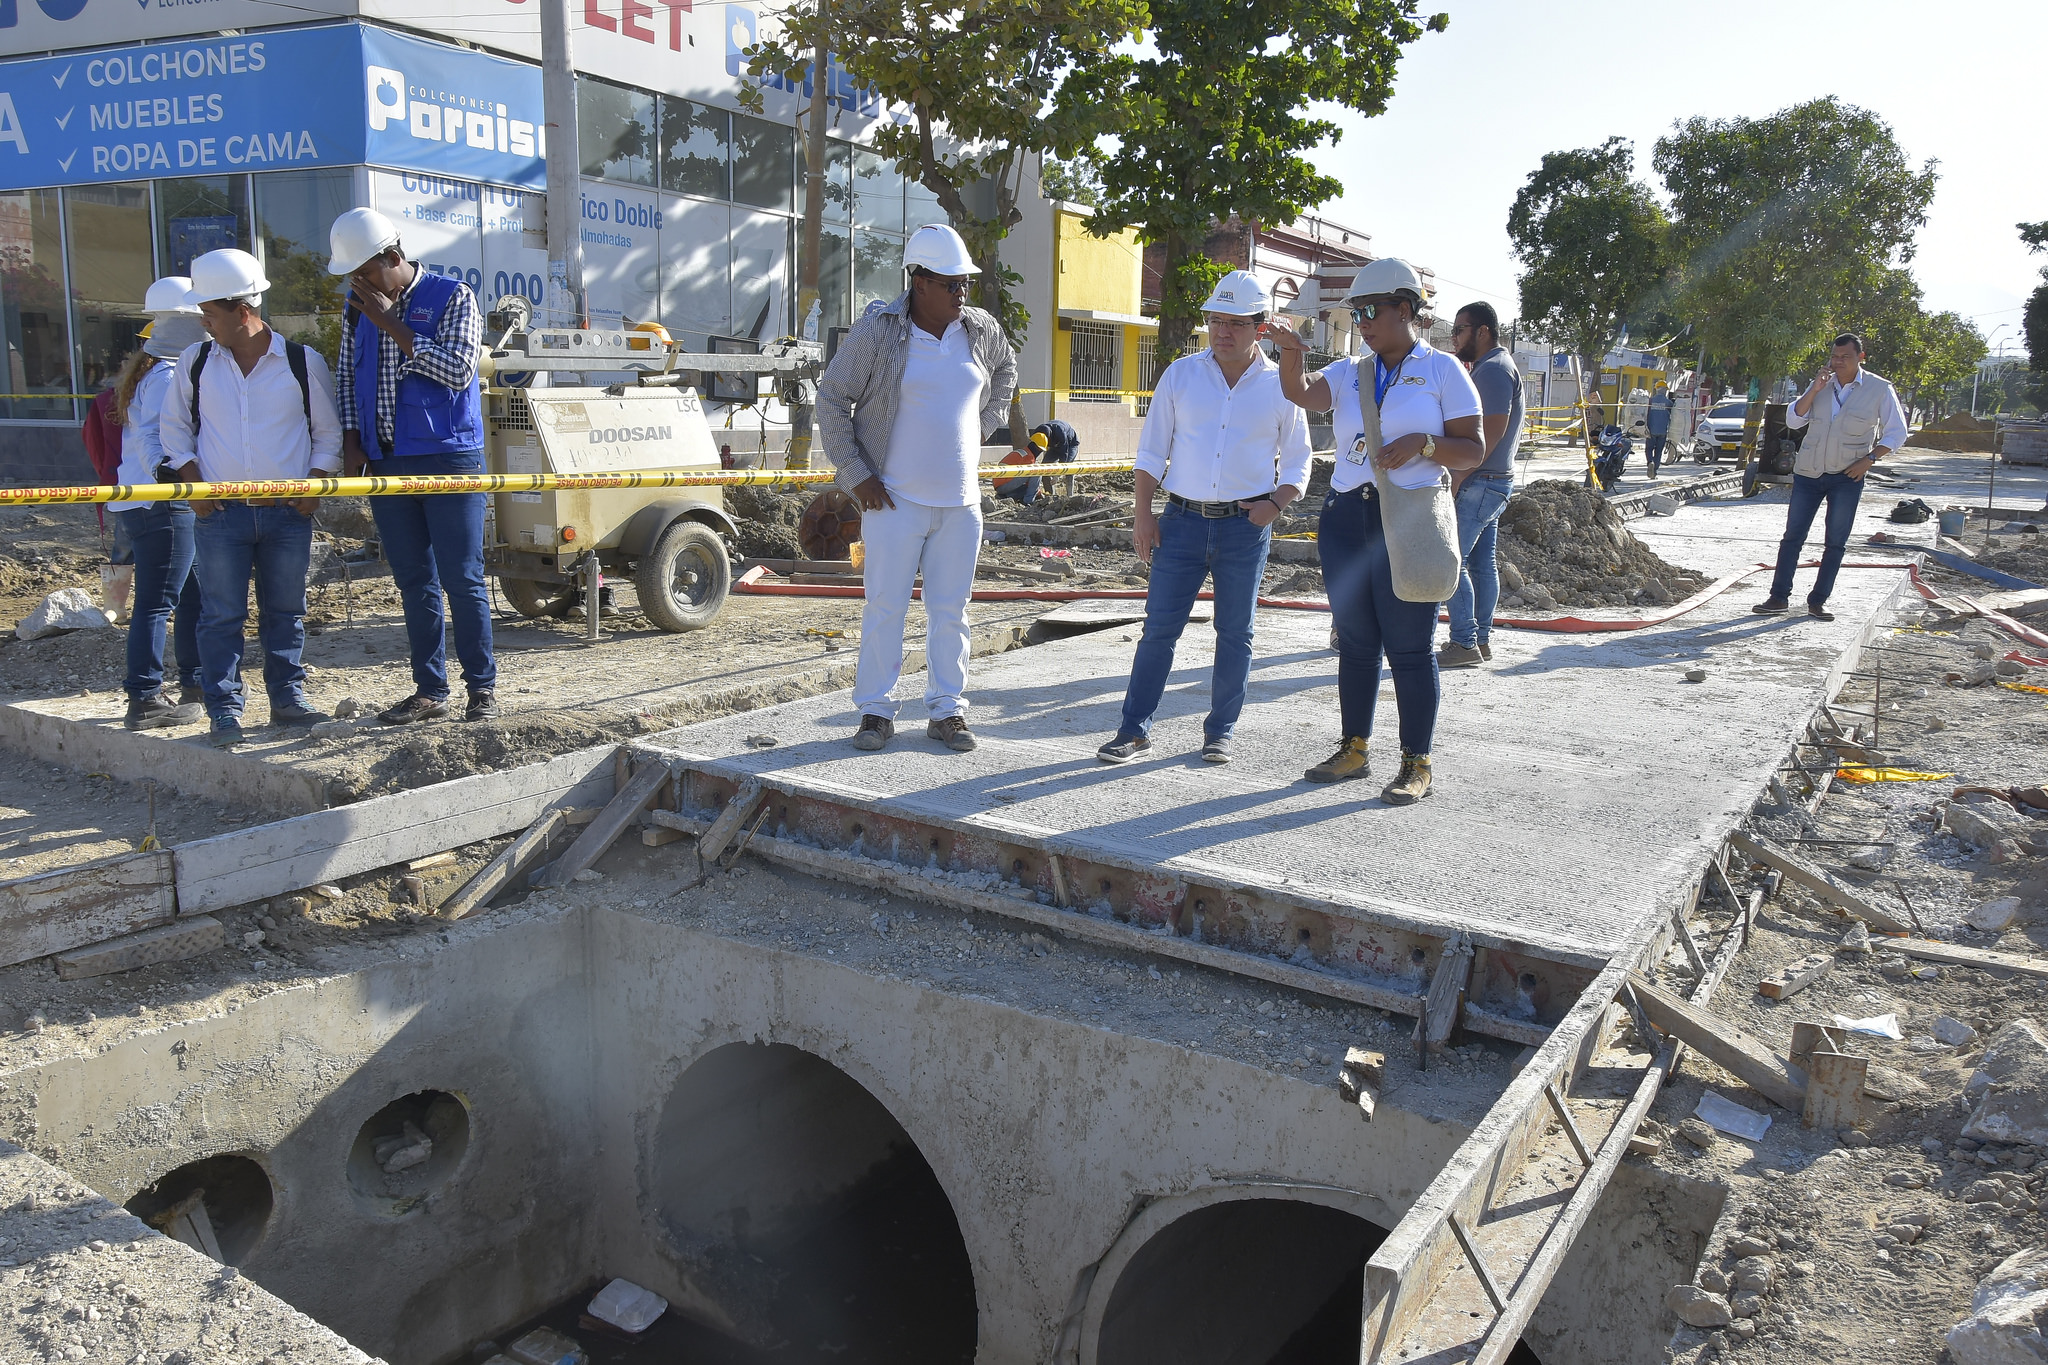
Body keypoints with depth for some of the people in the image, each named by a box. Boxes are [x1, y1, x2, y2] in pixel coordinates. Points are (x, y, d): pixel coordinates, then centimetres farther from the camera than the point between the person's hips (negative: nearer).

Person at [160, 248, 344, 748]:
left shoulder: (303, 362, 0)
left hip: (288, 513, 0)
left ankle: (287, 696, 20)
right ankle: (225, 710, 7)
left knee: (285, 611, 8)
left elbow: (328, 432, 7)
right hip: (220, 511, 1)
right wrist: (193, 482, 1)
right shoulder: (195, 361, 5)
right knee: (222, 615, 1)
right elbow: (174, 427, 14)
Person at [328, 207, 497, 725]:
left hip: (448, 458, -5)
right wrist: (351, 443, 9)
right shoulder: (358, 308, 13)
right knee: (414, 583, 8)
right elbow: (346, 377, 20)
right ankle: (430, 690, 15)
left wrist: (392, 325, -14)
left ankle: (483, 687, 6)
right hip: (386, 463, 5)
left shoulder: (452, 296, -3)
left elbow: (458, 370, -14)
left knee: (463, 580, -4)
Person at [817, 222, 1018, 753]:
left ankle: (947, 711, 18)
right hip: (896, 500, -4)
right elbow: (831, 400, -3)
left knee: (950, 611, 8)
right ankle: (876, 711, 12)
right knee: (885, 607, 0)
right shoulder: (877, 331, -8)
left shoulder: (981, 330, 5)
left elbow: (1006, 369, 28)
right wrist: (856, 474, -6)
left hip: (960, 502, 4)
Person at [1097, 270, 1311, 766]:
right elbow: (1152, 449, 7)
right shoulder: (1180, 375, 4)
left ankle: (1221, 729, 20)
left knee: (1235, 633, 6)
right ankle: (1134, 728, 8)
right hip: (1182, 520, 0)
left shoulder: (1281, 386, 2)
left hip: (1245, 526, 0)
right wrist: (1143, 514, 1)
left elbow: (1297, 463, 9)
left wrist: (1274, 505, -9)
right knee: (1159, 628, 0)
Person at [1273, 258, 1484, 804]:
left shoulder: (1442, 369, 2)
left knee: (1409, 647, -2)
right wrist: (1291, 344, -22)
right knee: (1355, 641, 11)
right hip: (1346, 516, 5)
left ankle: (1416, 765, 8)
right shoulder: (1351, 371, 13)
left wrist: (1421, 443, -17)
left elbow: (1473, 451, -1)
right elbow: (1300, 392, -6)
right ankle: (1354, 750, 22)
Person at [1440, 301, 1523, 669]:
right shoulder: (1493, 367, 19)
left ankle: (1464, 644, -10)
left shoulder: (1493, 369, -14)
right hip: (1490, 482, 11)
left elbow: (1491, 432, -22)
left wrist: (1456, 480, -21)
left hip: (1480, 483, -11)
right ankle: (1481, 639, 17)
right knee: (1482, 563, 12)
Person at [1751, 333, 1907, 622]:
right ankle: (1779, 596, 5)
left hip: (1847, 477, -2)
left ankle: (1818, 601, 9)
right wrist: (1815, 389, -13)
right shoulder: (1820, 385, 5)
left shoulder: (1880, 389, -3)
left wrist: (1869, 459, -10)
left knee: (1836, 542, 1)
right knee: (1793, 536, 1)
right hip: (1808, 472, 2)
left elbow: (1896, 433, 2)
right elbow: (1793, 420, -3)